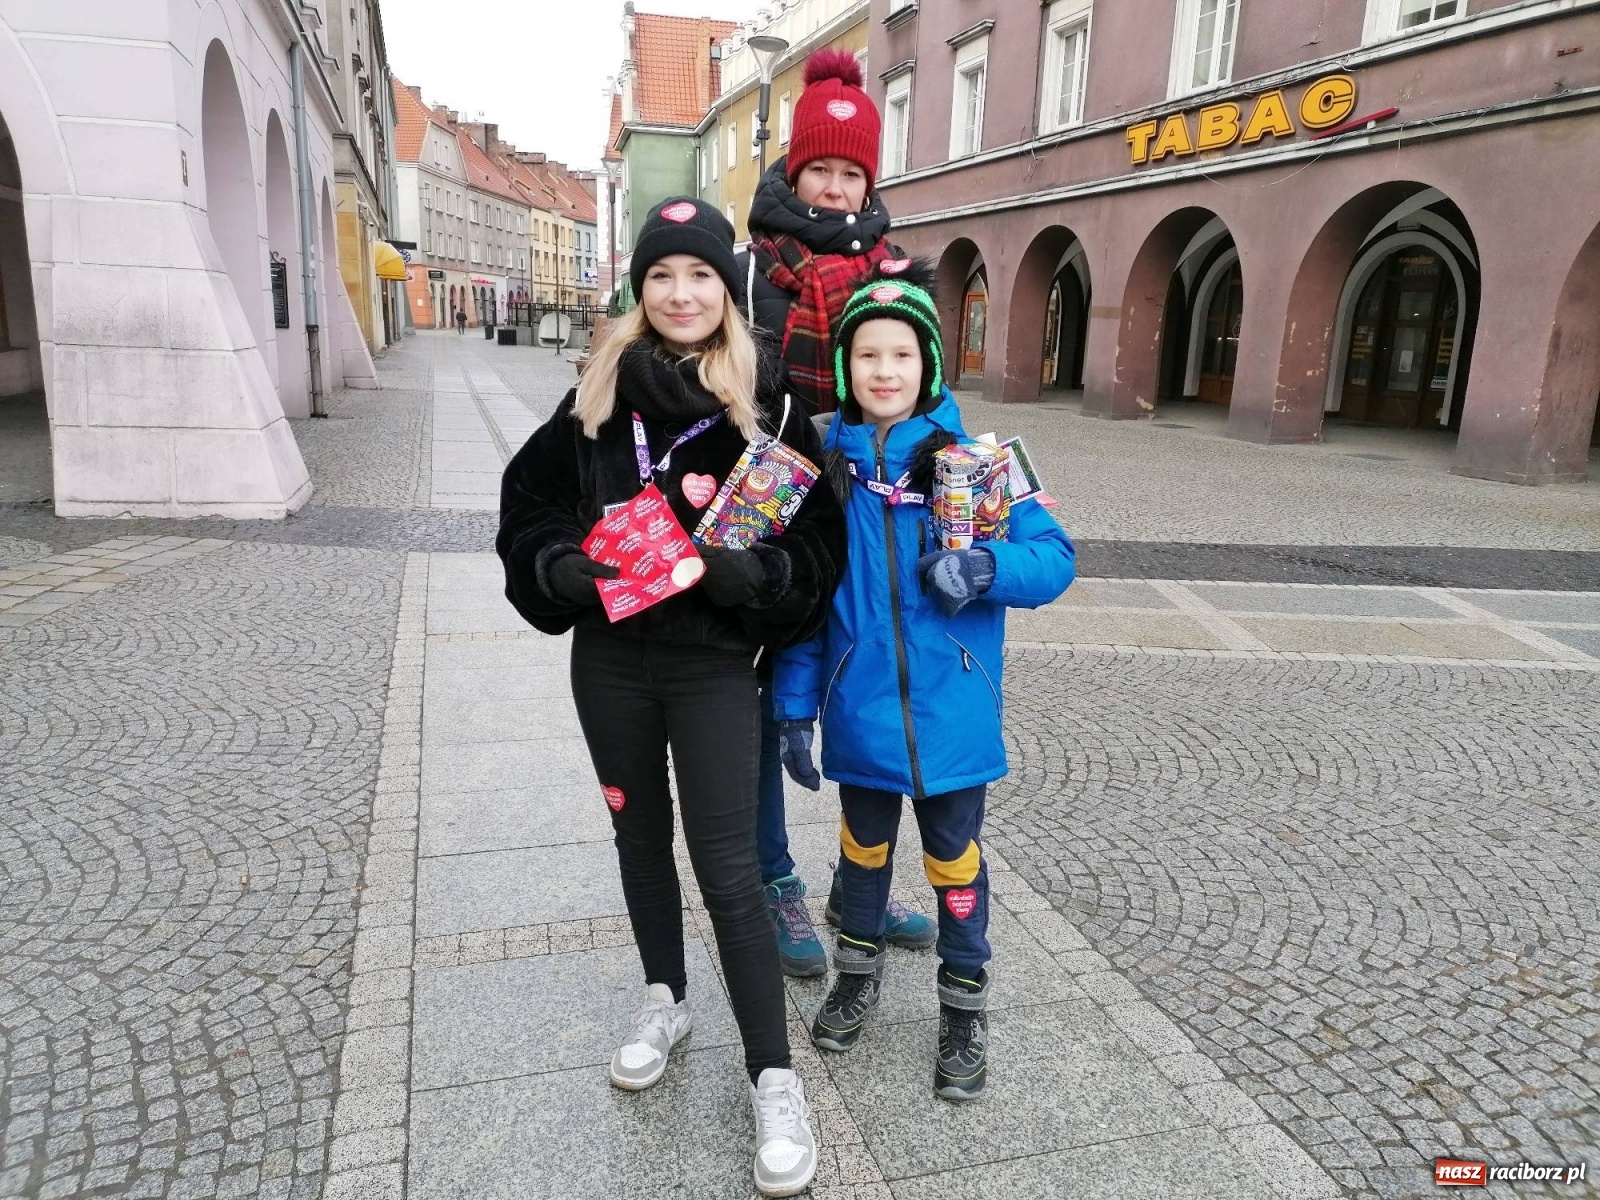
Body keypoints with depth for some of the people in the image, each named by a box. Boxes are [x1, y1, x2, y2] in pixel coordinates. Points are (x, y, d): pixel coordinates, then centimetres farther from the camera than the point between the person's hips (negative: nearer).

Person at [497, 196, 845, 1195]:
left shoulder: (764, 400, -6)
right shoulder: (601, 390, 2)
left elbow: (819, 538, -4)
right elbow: (530, 501, 8)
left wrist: (756, 576, -22)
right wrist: (561, 569, -11)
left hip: (713, 663, -4)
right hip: (609, 656, 4)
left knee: (726, 864, -2)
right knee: (640, 834, 19)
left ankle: (776, 1080, 13)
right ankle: (665, 1000, 42)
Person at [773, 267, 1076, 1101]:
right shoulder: (825, 463, -3)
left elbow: (1054, 555, -6)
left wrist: (989, 567, -27)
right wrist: (795, 706, 0)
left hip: (950, 710, -1)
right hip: (860, 709, 2)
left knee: (954, 858, 14)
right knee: (863, 843, 21)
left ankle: (964, 1008, 34)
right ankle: (858, 972, 44)